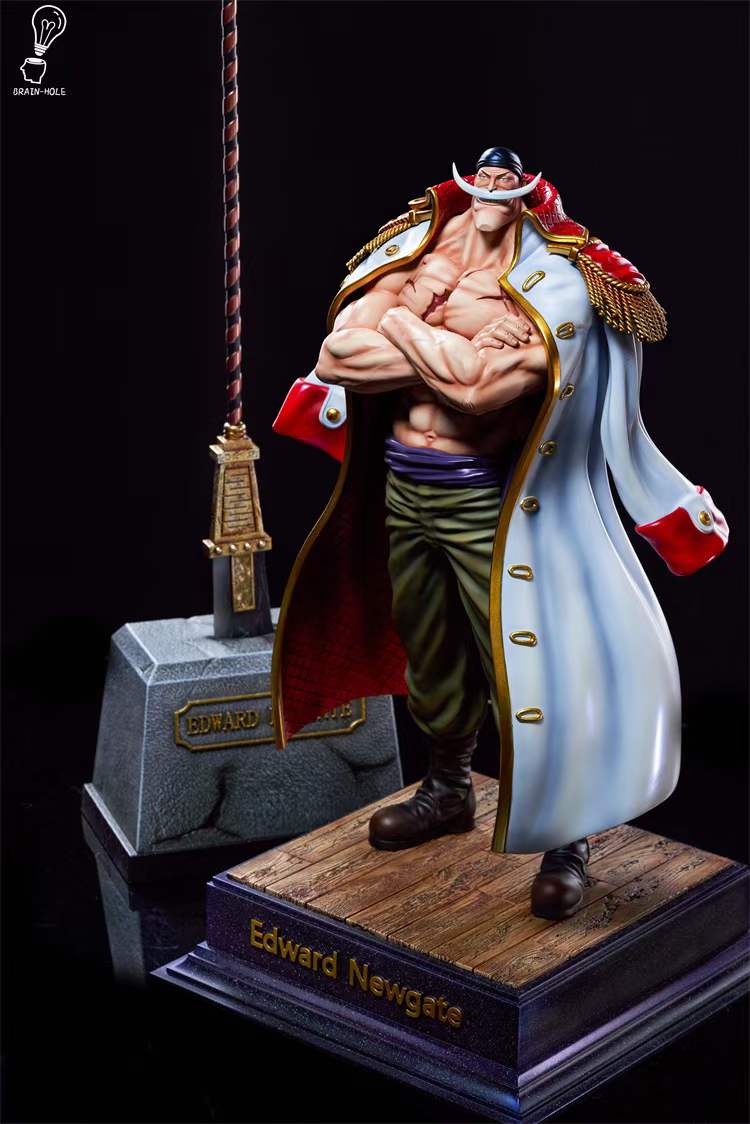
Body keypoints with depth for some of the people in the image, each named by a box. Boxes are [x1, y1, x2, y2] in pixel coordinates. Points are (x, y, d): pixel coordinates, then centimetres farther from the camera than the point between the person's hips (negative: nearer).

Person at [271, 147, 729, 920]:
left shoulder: (554, 284, -12)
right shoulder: (417, 254, 5)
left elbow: (481, 384, -27)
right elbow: (340, 352, -7)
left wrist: (403, 321, -12)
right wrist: (452, 351, -15)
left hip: (487, 500, -6)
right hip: (403, 486, 6)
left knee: (522, 665, -5)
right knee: (428, 653, 20)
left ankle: (565, 841, 11)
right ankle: (447, 790, 43)